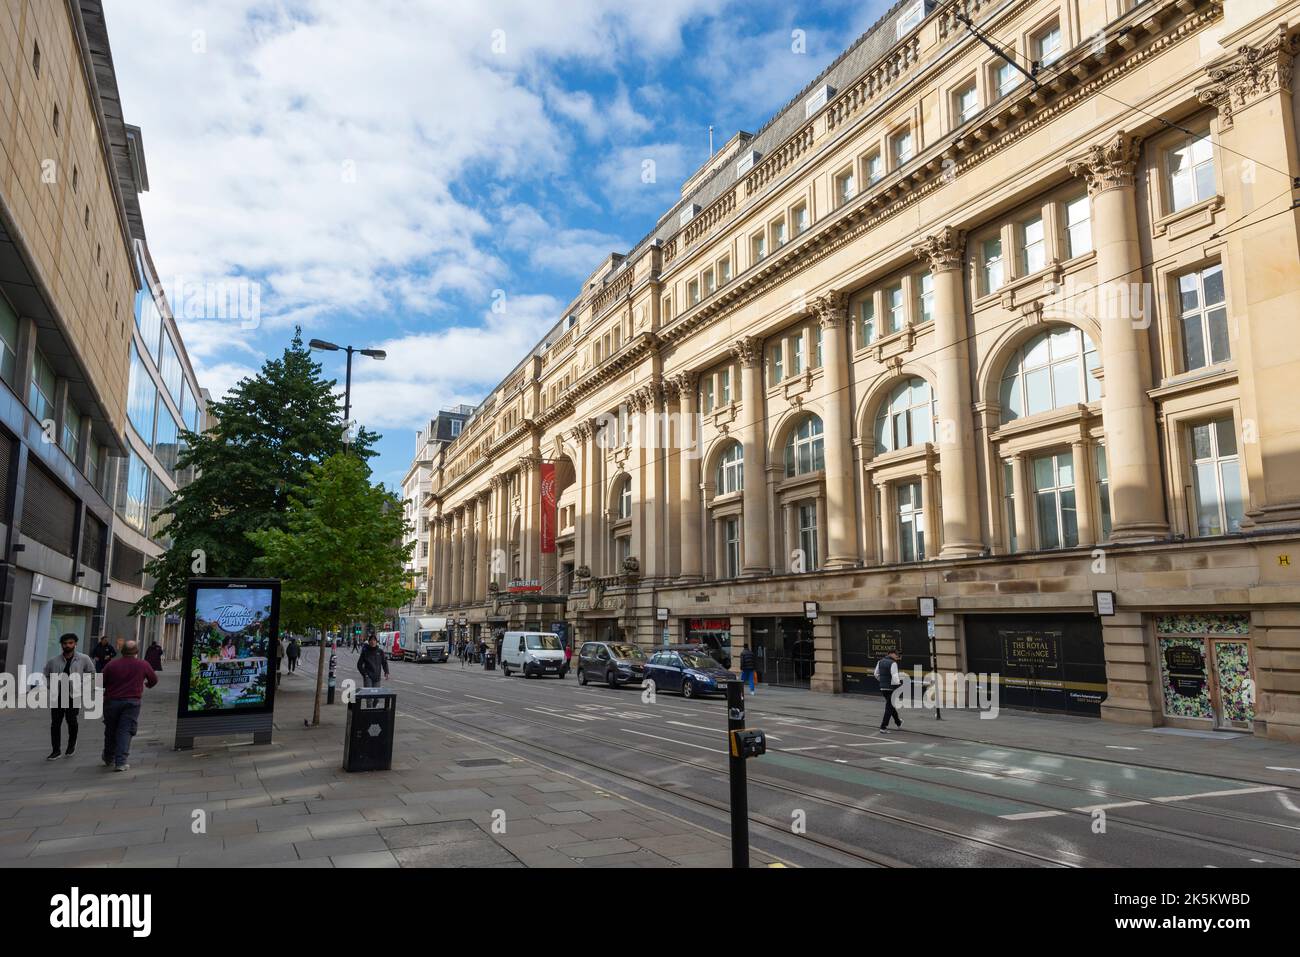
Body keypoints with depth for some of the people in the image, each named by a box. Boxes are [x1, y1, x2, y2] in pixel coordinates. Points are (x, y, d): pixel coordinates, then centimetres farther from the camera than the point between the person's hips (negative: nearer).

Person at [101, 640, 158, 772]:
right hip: (132, 702, -2)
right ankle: (121, 762, -8)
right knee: (125, 731, -1)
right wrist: (146, 685, 34)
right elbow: (154, 680, 11)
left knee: (110, 731, 17)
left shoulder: (111, 665, -2)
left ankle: (109, 759, 34)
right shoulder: (143, 665, -2)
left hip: (112, 701, 2)